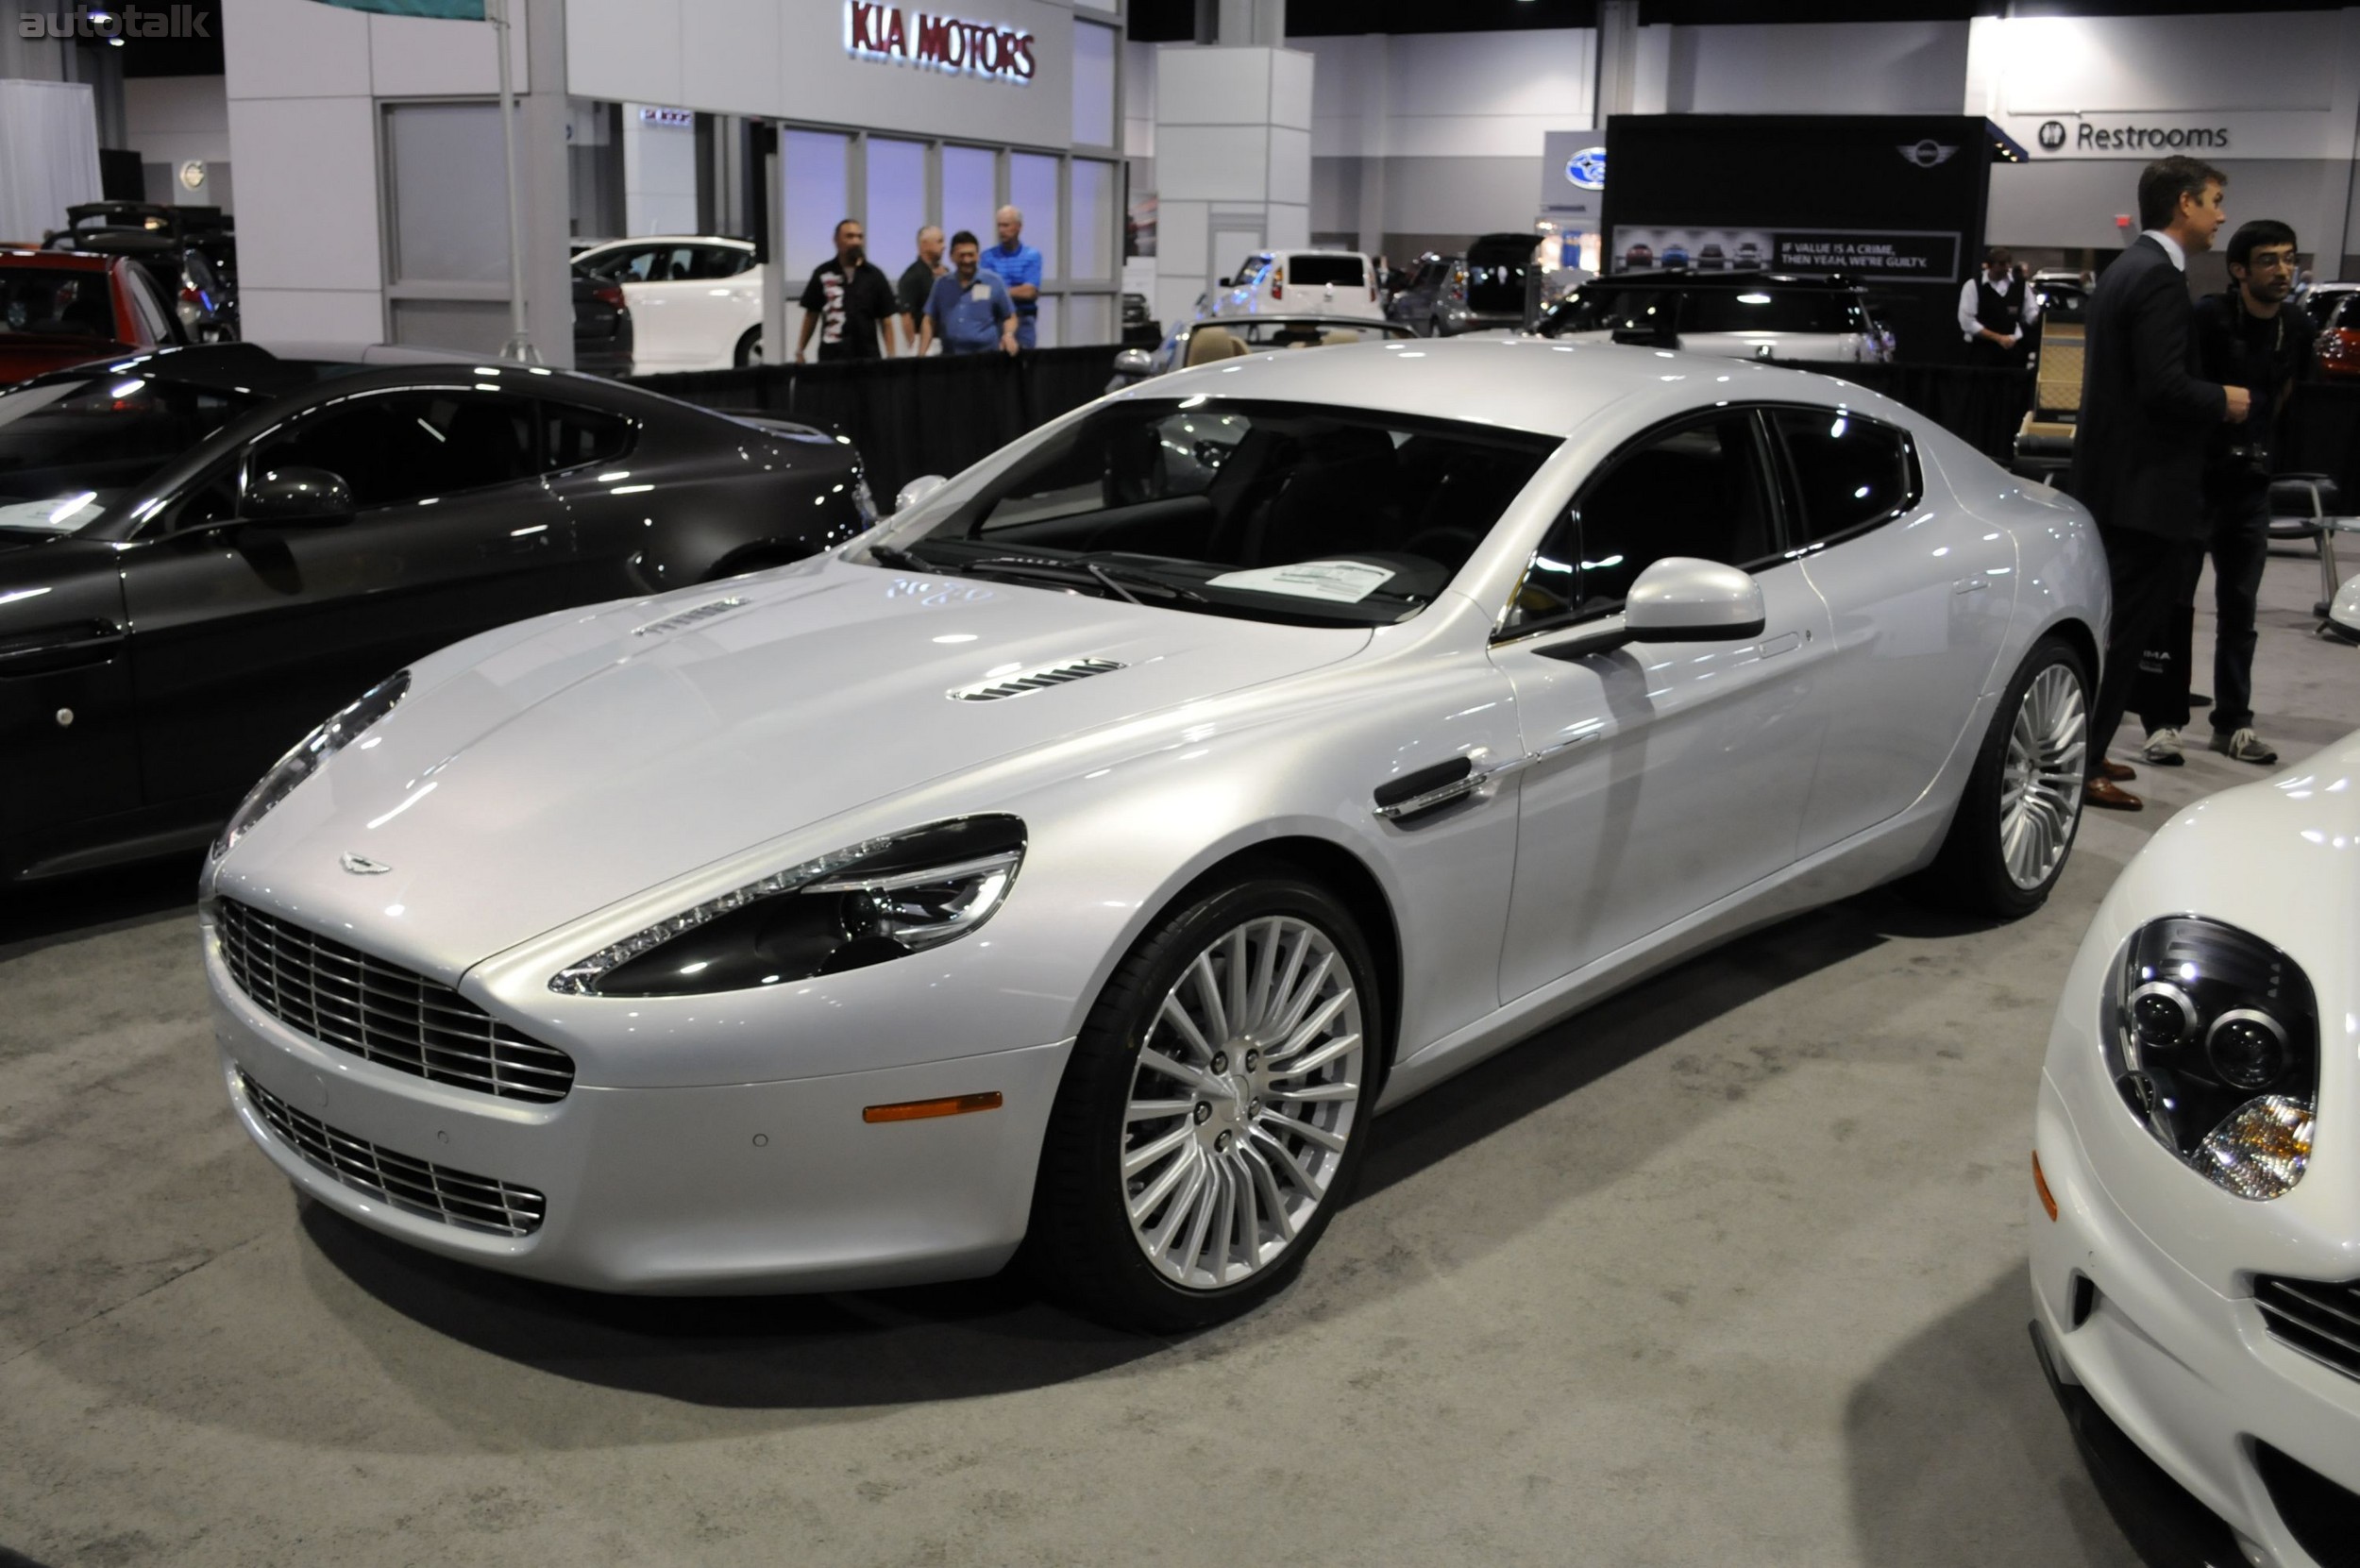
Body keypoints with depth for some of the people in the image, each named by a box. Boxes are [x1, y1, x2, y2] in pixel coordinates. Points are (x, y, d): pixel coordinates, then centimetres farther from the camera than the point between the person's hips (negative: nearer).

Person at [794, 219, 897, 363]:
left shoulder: (874, 275, 5)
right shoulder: (822, 274, 5)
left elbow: (886, 321, 5)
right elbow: (812, 314, 11)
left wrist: (890, 357, -4)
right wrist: (800, 351, 6)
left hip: (867, 356, 0)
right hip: (831, 357, 0)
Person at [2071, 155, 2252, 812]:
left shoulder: (2124, 270, 14)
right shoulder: (2160, 278, -16)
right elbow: (2165, 387, -25)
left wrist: (2210, 399, 14)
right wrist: (2223, 401, -8)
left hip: (2111, 479, 10)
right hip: (2143, 486, -10)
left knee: (2113, 625, 17)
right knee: (2126, 628, -5)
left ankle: (2082, 751, 25)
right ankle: (2081, 768, -1)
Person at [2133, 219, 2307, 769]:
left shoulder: (2296, 327, 4)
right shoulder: (2208, 317, -14)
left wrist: (2257, 443, 18)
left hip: (2250, 482, 6)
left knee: (2239, 607, 10)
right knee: (2174, 602, -2)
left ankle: (2233, 723, 17)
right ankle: (2163, 722, 3)